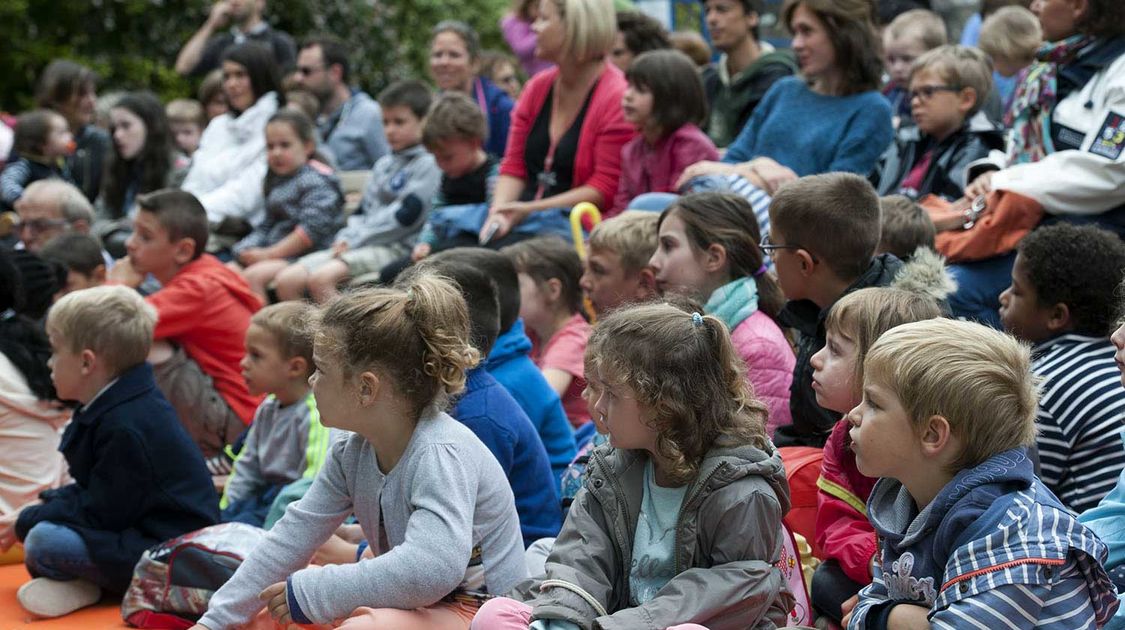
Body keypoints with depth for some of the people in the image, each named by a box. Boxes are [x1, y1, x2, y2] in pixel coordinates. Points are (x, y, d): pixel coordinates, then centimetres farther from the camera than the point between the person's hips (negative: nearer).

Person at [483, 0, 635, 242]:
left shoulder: (616, 97, -8)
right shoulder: (537, 88, 14)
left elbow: (605, 189, -11)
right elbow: (513, 167, 14)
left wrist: (530, 209, -15)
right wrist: (499, 214, -6)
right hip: (520, 221, 7)